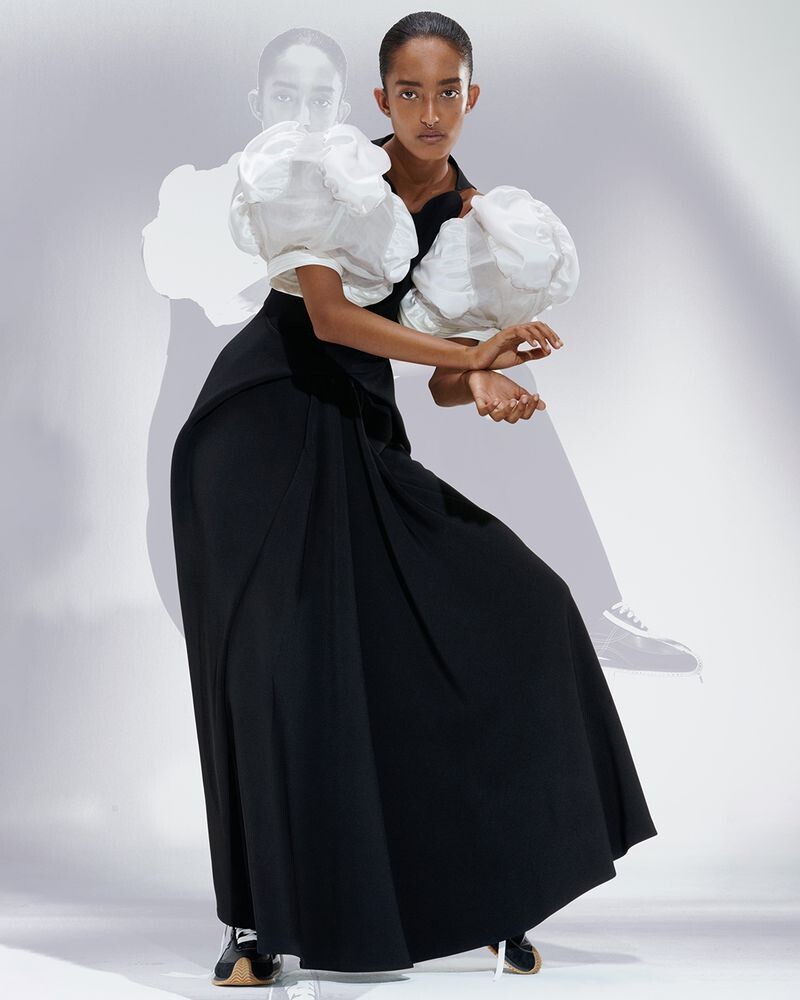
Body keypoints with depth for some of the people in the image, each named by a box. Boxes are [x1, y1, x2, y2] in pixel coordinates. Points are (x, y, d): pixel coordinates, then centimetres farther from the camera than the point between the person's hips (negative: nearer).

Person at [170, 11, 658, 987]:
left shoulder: (474, 218, 7)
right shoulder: (335, 170, -7)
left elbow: (448, 380, 6)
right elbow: (329, 315, -18)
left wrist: (487, 384, -18)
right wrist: (470, 352, -22)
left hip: (363, 435, 5)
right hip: (265, 425, -5)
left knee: (515, 605, -4)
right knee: (280, 660, -9)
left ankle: (484, 890, 7)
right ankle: (260, 920, 3)